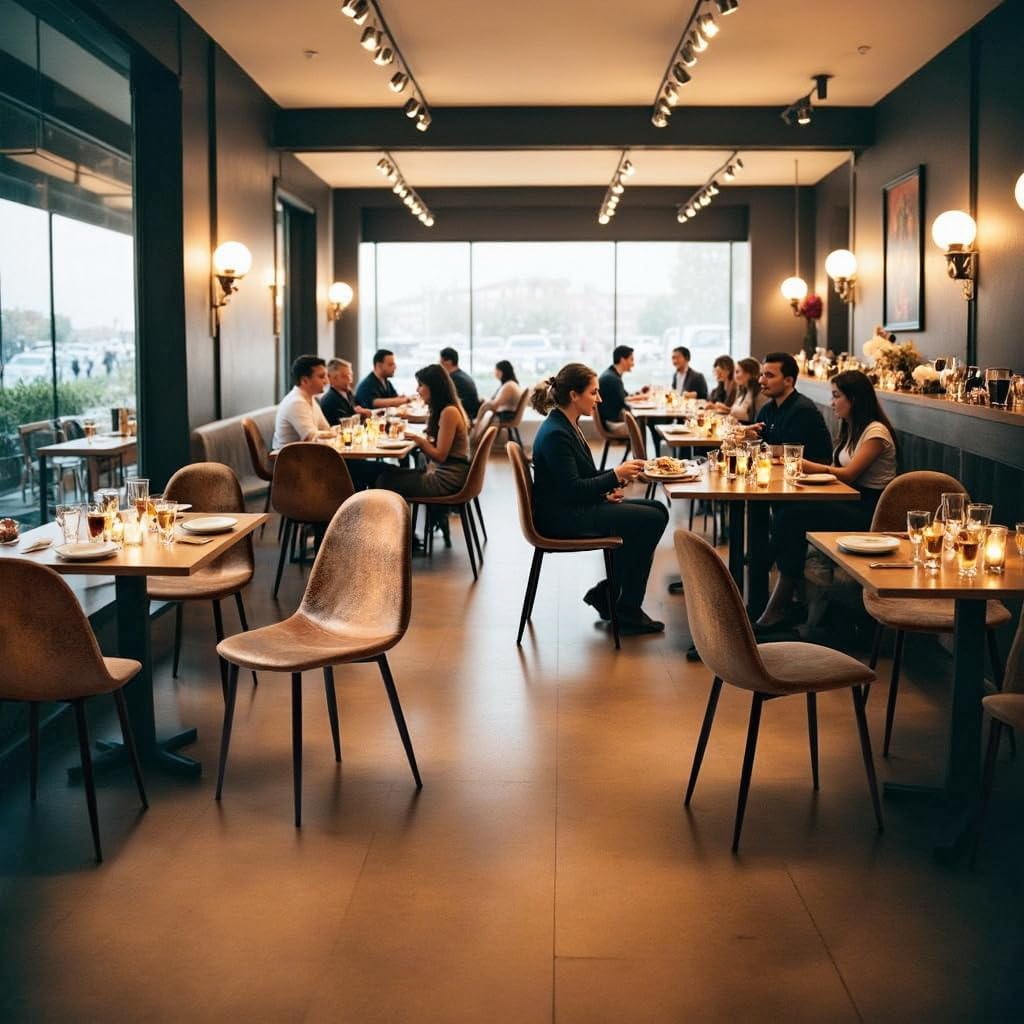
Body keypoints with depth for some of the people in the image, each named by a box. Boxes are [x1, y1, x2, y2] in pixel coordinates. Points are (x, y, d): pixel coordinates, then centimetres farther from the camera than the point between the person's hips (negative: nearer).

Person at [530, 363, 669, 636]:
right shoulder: (555, 434, -19)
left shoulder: (568, 425, 12)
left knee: (657, 510, 5)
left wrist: (607, 488, 2)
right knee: (650, 519, -15)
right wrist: (614, 476, -17)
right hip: (561, 518, -10)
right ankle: (628, 612, -5)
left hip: (576, 507, 10)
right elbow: (571, 489, -23)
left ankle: (607, 593, 8)